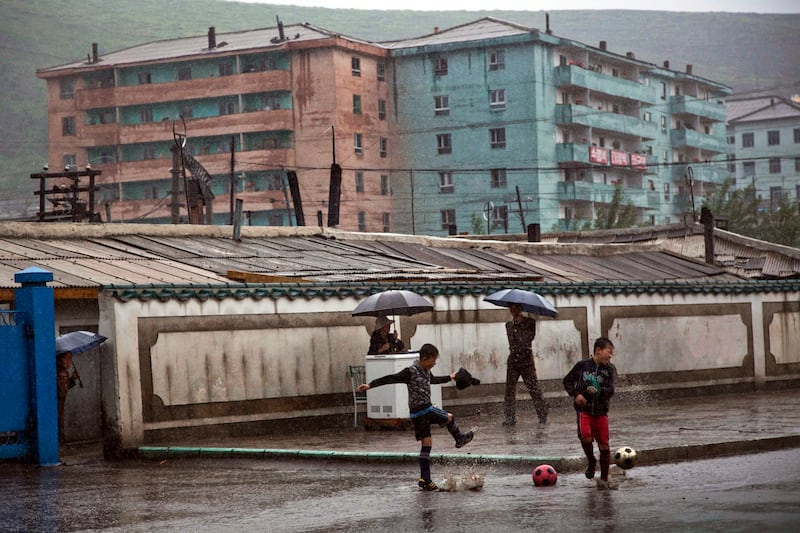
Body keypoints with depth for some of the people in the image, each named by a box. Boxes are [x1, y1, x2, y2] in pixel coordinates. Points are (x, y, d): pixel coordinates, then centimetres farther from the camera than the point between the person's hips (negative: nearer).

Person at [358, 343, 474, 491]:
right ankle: (460, 439, 38)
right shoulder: (411, 372, -16)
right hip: (419, 411, -8)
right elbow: (390, 378, -20)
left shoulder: (426, 372, 11)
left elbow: (433, 380, 34)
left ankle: (425, 480, 8)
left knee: (426, 443, 7)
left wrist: (449, 377, 48)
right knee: (449, 417, 8)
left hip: (427, 409, 8)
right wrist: (370, 385, -26)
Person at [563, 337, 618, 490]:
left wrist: (598, 391, -25)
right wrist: (576, 394, -7)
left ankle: (604, 479, 17)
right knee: (585, 435, -27)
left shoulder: (609, 369, 3)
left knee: (604, 445, 3)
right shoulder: (582, 365, -1)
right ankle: (591, 462, 3)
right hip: (584, 409, -2)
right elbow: (567, 381, 8)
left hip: (601, 411, 2)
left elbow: (610, 390, -7)